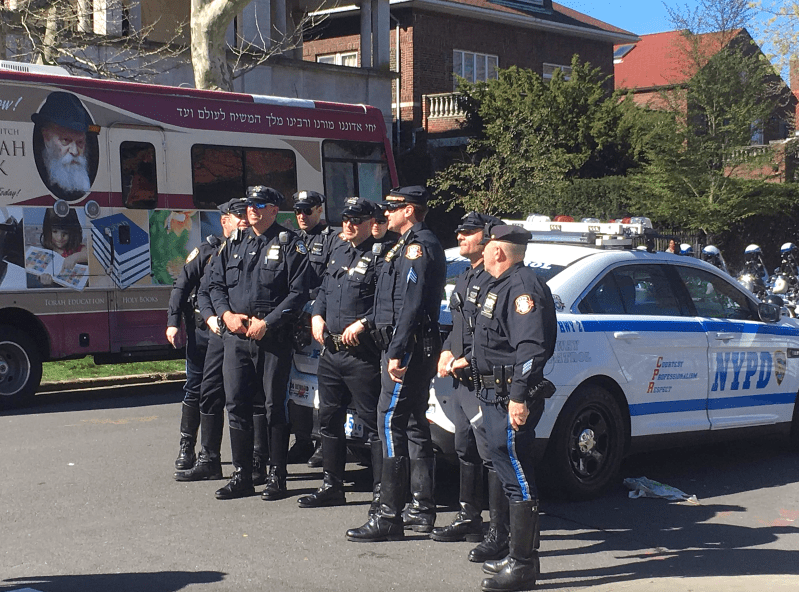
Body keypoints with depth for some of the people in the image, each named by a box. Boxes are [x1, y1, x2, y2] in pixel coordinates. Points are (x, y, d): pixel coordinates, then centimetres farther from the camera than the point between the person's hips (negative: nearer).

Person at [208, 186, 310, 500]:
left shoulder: (290, 245, -1)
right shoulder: (234, 244, 15)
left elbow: (298, 293, -8)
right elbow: (216, 283, 17)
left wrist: (267, 323, -14)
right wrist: (227, 314, -2)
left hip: (274, 337, -5)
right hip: (235, 336, 5)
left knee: (274, 406, 0)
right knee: (236, 404, 5)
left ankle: (277, 476, 9)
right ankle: (242, 476, 14)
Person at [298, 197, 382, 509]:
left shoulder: (378, 256, -9)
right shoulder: (338, 253, 17)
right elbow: (324, 289, 25)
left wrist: (362, 324, -24)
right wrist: (317, 316, 8)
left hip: (363, 355, -9)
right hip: (330, 352, 9)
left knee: (373, 422, -3)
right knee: (329, 419, 15)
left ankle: (382, 489, 4)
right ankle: (332, 485, 26)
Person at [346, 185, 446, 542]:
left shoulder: (418, 246, -14)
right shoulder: (409, 245, 20)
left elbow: (411, 305, -22)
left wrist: (397, 353, -24)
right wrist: (369, 323, 18)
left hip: (408, 348, -11)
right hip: (407, 348, 11)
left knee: (391, 423, -12)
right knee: (414, 424, 13)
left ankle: (389, 518, -11)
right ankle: (423, 510, 20)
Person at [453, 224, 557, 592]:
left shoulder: (523, 287, -15)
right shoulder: (501, 286, 19)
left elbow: (531, 348, -24)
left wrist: (519, 396, -28)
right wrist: (470, 362, 31)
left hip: (512, 399, -11)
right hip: (495, 395, 11)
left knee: (518, 479, -6)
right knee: (511, 476, 15)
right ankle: (519, 557, 23)